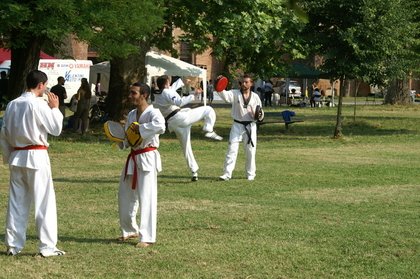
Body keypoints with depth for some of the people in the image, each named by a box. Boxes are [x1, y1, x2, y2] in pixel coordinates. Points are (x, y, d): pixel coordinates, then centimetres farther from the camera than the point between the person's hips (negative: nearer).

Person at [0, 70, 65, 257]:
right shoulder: (39, 105, -13)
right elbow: (56, 129, -8)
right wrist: (55, 108, 4)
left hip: (16, 157, 6)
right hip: (36, 157, -6)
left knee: (16, 201, 12)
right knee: (44, 202, -1)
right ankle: (47, 247, -1)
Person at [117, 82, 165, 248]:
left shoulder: (153, 113, -14)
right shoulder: (132, 114, 11)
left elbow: (160, 126, -37)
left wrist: (139, 128, -27)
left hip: (147, 159, -9)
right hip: (133, 158, 9)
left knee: (147, 198, -9)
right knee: (125, 197, 16)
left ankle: (147, 237, -5)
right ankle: (130, 230, 33)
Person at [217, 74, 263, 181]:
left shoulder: (255, 97, 3)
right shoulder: (235, 94, -2)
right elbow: (225, 95, -24)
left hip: (250, 126, 1)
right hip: (237, 125, -1)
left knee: (251, 151, 7)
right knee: (232, 149, -6)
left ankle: (250, 174, 22)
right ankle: (227, 174, -4)